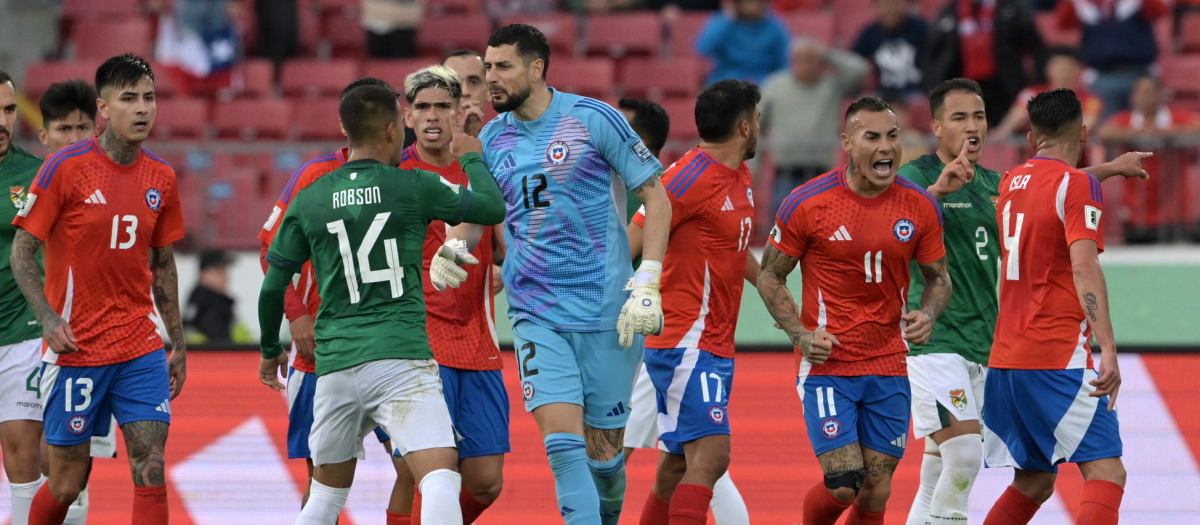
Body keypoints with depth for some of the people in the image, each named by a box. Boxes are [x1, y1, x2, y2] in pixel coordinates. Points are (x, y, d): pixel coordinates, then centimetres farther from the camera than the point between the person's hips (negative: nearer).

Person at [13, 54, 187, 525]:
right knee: (67, 482, 3)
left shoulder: (160, 178, 6)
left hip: (141, 349, 4)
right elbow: (22, 251, -5)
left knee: (151, 469, -9)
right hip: (75, 347, -4)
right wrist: (49, 319, -18)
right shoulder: (65, 167, -9)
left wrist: (177, 344, 16)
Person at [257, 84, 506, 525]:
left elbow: (273, 287, 14)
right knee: (441, 481, -14)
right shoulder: (413, 187, 0)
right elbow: (493, 208, 12)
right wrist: (471, 158, 31)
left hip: (334, 366, 4)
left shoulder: (309, 201, 9)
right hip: (401, 359, -4)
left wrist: (270, 351, 30)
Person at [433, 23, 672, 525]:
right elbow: (476, 212, 20)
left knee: (603, 450, 5)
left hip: (606, 314, -2)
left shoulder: (594, 119, -6)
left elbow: (656, 197, -2)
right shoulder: (492, 138, 7)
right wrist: (451, 249, -4)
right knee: (561, 441, -15)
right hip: (536, 315, 3)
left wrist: (646, 284, -10)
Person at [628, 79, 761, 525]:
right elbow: (629, 245, -14)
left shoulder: (739, 177, 15)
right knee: (710, 458, -19)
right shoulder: (689, 178, -14)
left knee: (677, 469, 9)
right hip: (687, 342, -9)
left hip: (716, 347, 9)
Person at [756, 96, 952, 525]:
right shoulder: (808, 203, -9)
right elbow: (770, 277, 2)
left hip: (889, 369, 3)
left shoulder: (919, 206, 0)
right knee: (843, 485, -13)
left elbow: (939, 278, 13)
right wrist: (801, 335, -12)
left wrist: (927, 316, -9)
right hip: (827, 365, -3)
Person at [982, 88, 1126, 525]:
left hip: (1006, 358, 8)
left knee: (1033, 483, 16)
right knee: (1106, 472, -11)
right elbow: (1084, 267, -20)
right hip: (1059, 357, -8)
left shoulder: (1010, 183, 14)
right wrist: (1108, 350, -27)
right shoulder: (1077, 184, -8)